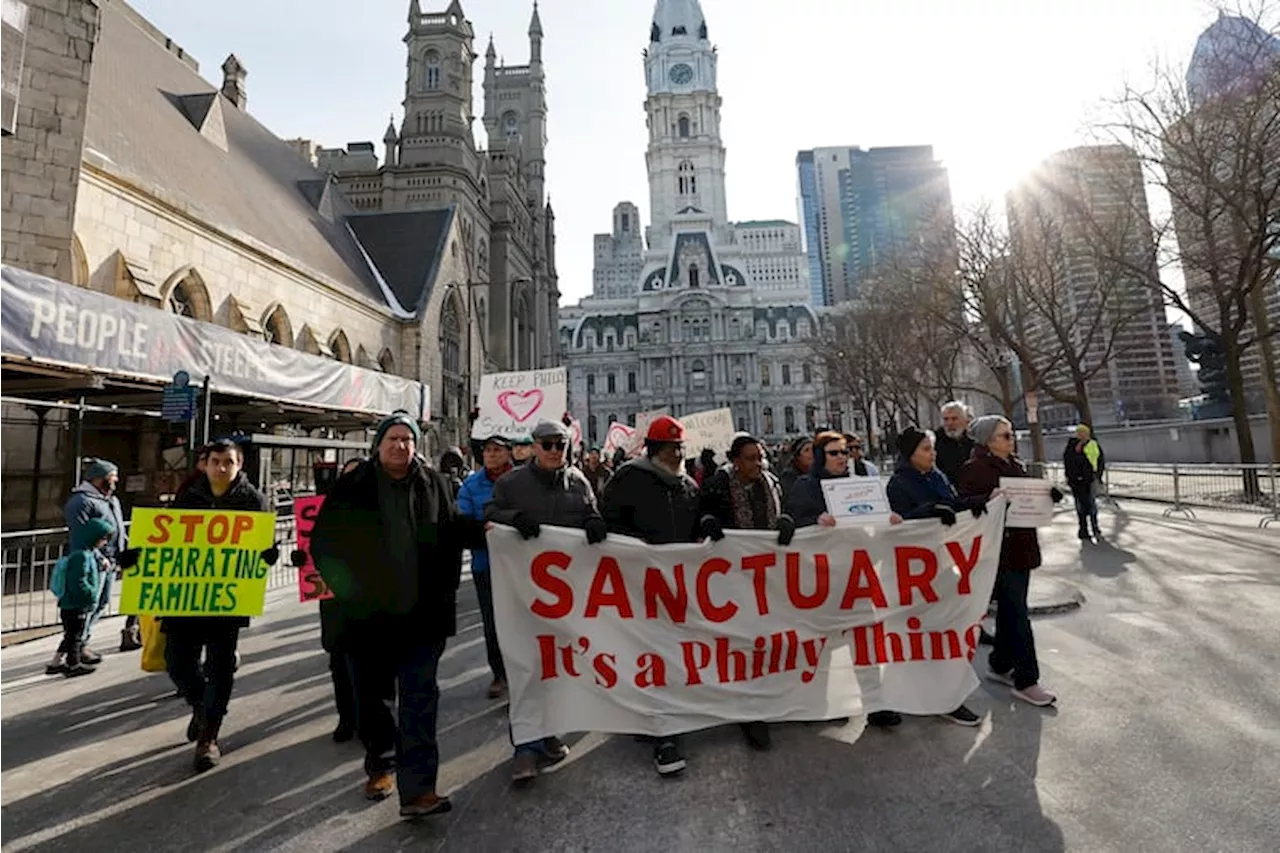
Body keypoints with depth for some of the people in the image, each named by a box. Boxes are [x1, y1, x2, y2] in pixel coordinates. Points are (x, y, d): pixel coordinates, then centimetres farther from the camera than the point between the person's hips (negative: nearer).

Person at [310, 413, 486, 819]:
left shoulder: (434, 484, 2)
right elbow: (324, 541, 1)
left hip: (422, 613, 0)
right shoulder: (352, 487, -2)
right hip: (368, 614, 1)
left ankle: (417, 789, 8)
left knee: (419, 700, 1)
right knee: (371, 696, 19)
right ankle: (380, 765, 42)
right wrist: (345, 586, -9)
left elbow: (453, 529, 12)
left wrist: (480, 529, -6)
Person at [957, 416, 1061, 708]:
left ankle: (1000, 665, 30)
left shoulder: (1016, 465, 14)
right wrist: (989, 498, -34)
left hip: (1021, 547, 9)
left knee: (1010, 610, 16)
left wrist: (1050, 495, 1)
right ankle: (1025, 681, 7)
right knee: (1018, 615, -4)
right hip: (998, 550, -9)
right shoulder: (973, 468, -13)